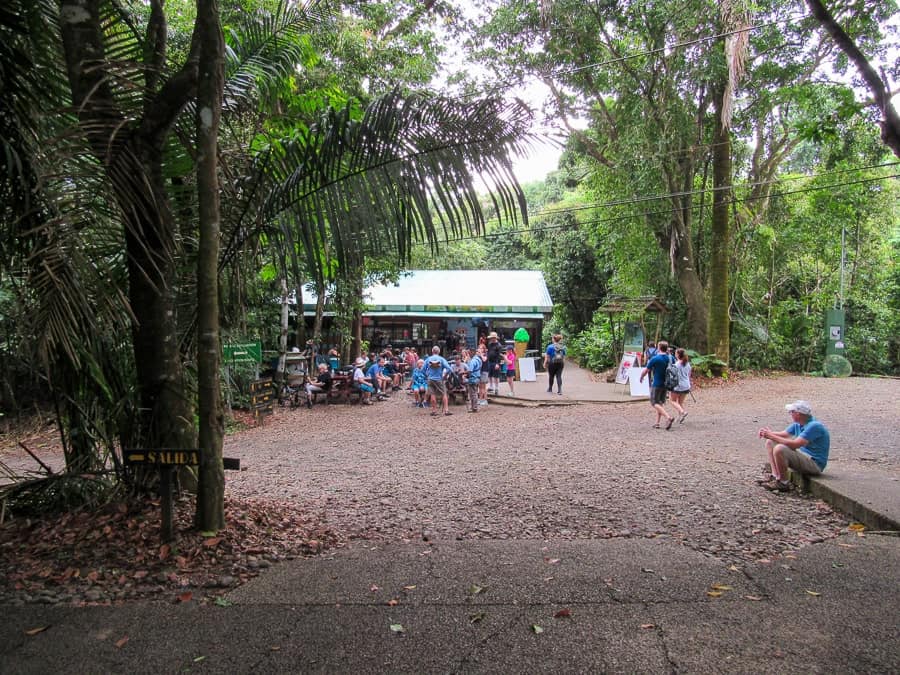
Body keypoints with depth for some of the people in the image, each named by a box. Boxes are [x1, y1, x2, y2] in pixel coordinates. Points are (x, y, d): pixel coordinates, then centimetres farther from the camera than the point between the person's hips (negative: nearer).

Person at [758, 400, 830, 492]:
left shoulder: (814, 426, -24)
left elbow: (795, 444, -31)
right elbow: (783, 434, 11)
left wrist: (772, 436, -27)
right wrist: (769, 433, -10)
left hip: (814, 463, -10)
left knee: (779, 449, -31)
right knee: (770, 443, 9)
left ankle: (783, 483, -16)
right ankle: (775, 476, 0)